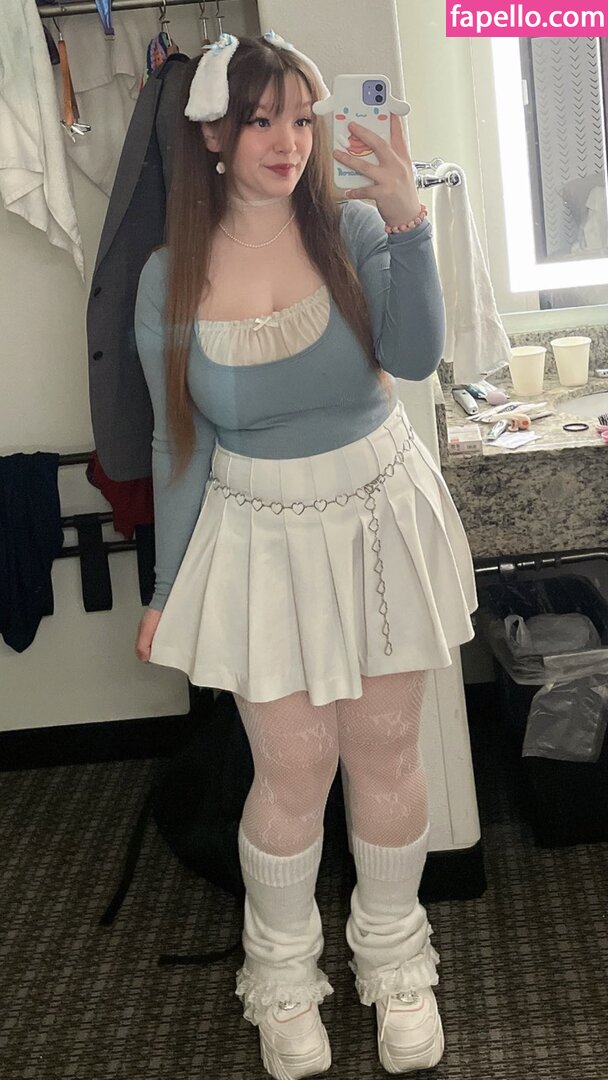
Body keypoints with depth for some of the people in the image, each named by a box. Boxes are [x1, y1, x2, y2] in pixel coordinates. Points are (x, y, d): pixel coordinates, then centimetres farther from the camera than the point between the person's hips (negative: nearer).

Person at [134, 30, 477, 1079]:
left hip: (381, 518, 1)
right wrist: (168, 589, 4)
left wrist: (407, 223, -35)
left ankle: (395, 962, 35)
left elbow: (415, 354, -22)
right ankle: (282, 976, 31)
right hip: (261, 540, 0)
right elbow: (179, 444, 0)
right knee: (292, 769, 4)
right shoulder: (171, 278, -6)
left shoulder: (351, 227, -7)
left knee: (385, 752, 11)